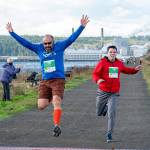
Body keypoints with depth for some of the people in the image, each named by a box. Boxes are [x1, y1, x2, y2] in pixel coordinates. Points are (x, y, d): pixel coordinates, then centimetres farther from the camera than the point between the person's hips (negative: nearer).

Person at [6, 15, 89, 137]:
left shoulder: (60, 46, 2)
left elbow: (72, 38, -5)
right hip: (44, 81, 3)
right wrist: (12, 33, 6)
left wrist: (82, 26, -14)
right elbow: (24, 42, 9)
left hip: (58, 80, -3)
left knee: (56, 103, -20)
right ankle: (51, 98, 32)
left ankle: (57, 126, -20)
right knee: (41, 106, -2)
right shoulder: (39, 48, 8)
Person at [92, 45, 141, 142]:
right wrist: (98, 80, -29)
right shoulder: (102, 63, -6)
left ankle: (109, 134, -6)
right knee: (99, 113, 12)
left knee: (112, 113, -14)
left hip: (114, 93, 1)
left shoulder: (119, 63, 8)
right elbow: (95, 74, -7)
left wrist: (135, 69, 10)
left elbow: (126, 70, 27)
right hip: (103, 92, -1)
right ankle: (106, 107, 48)